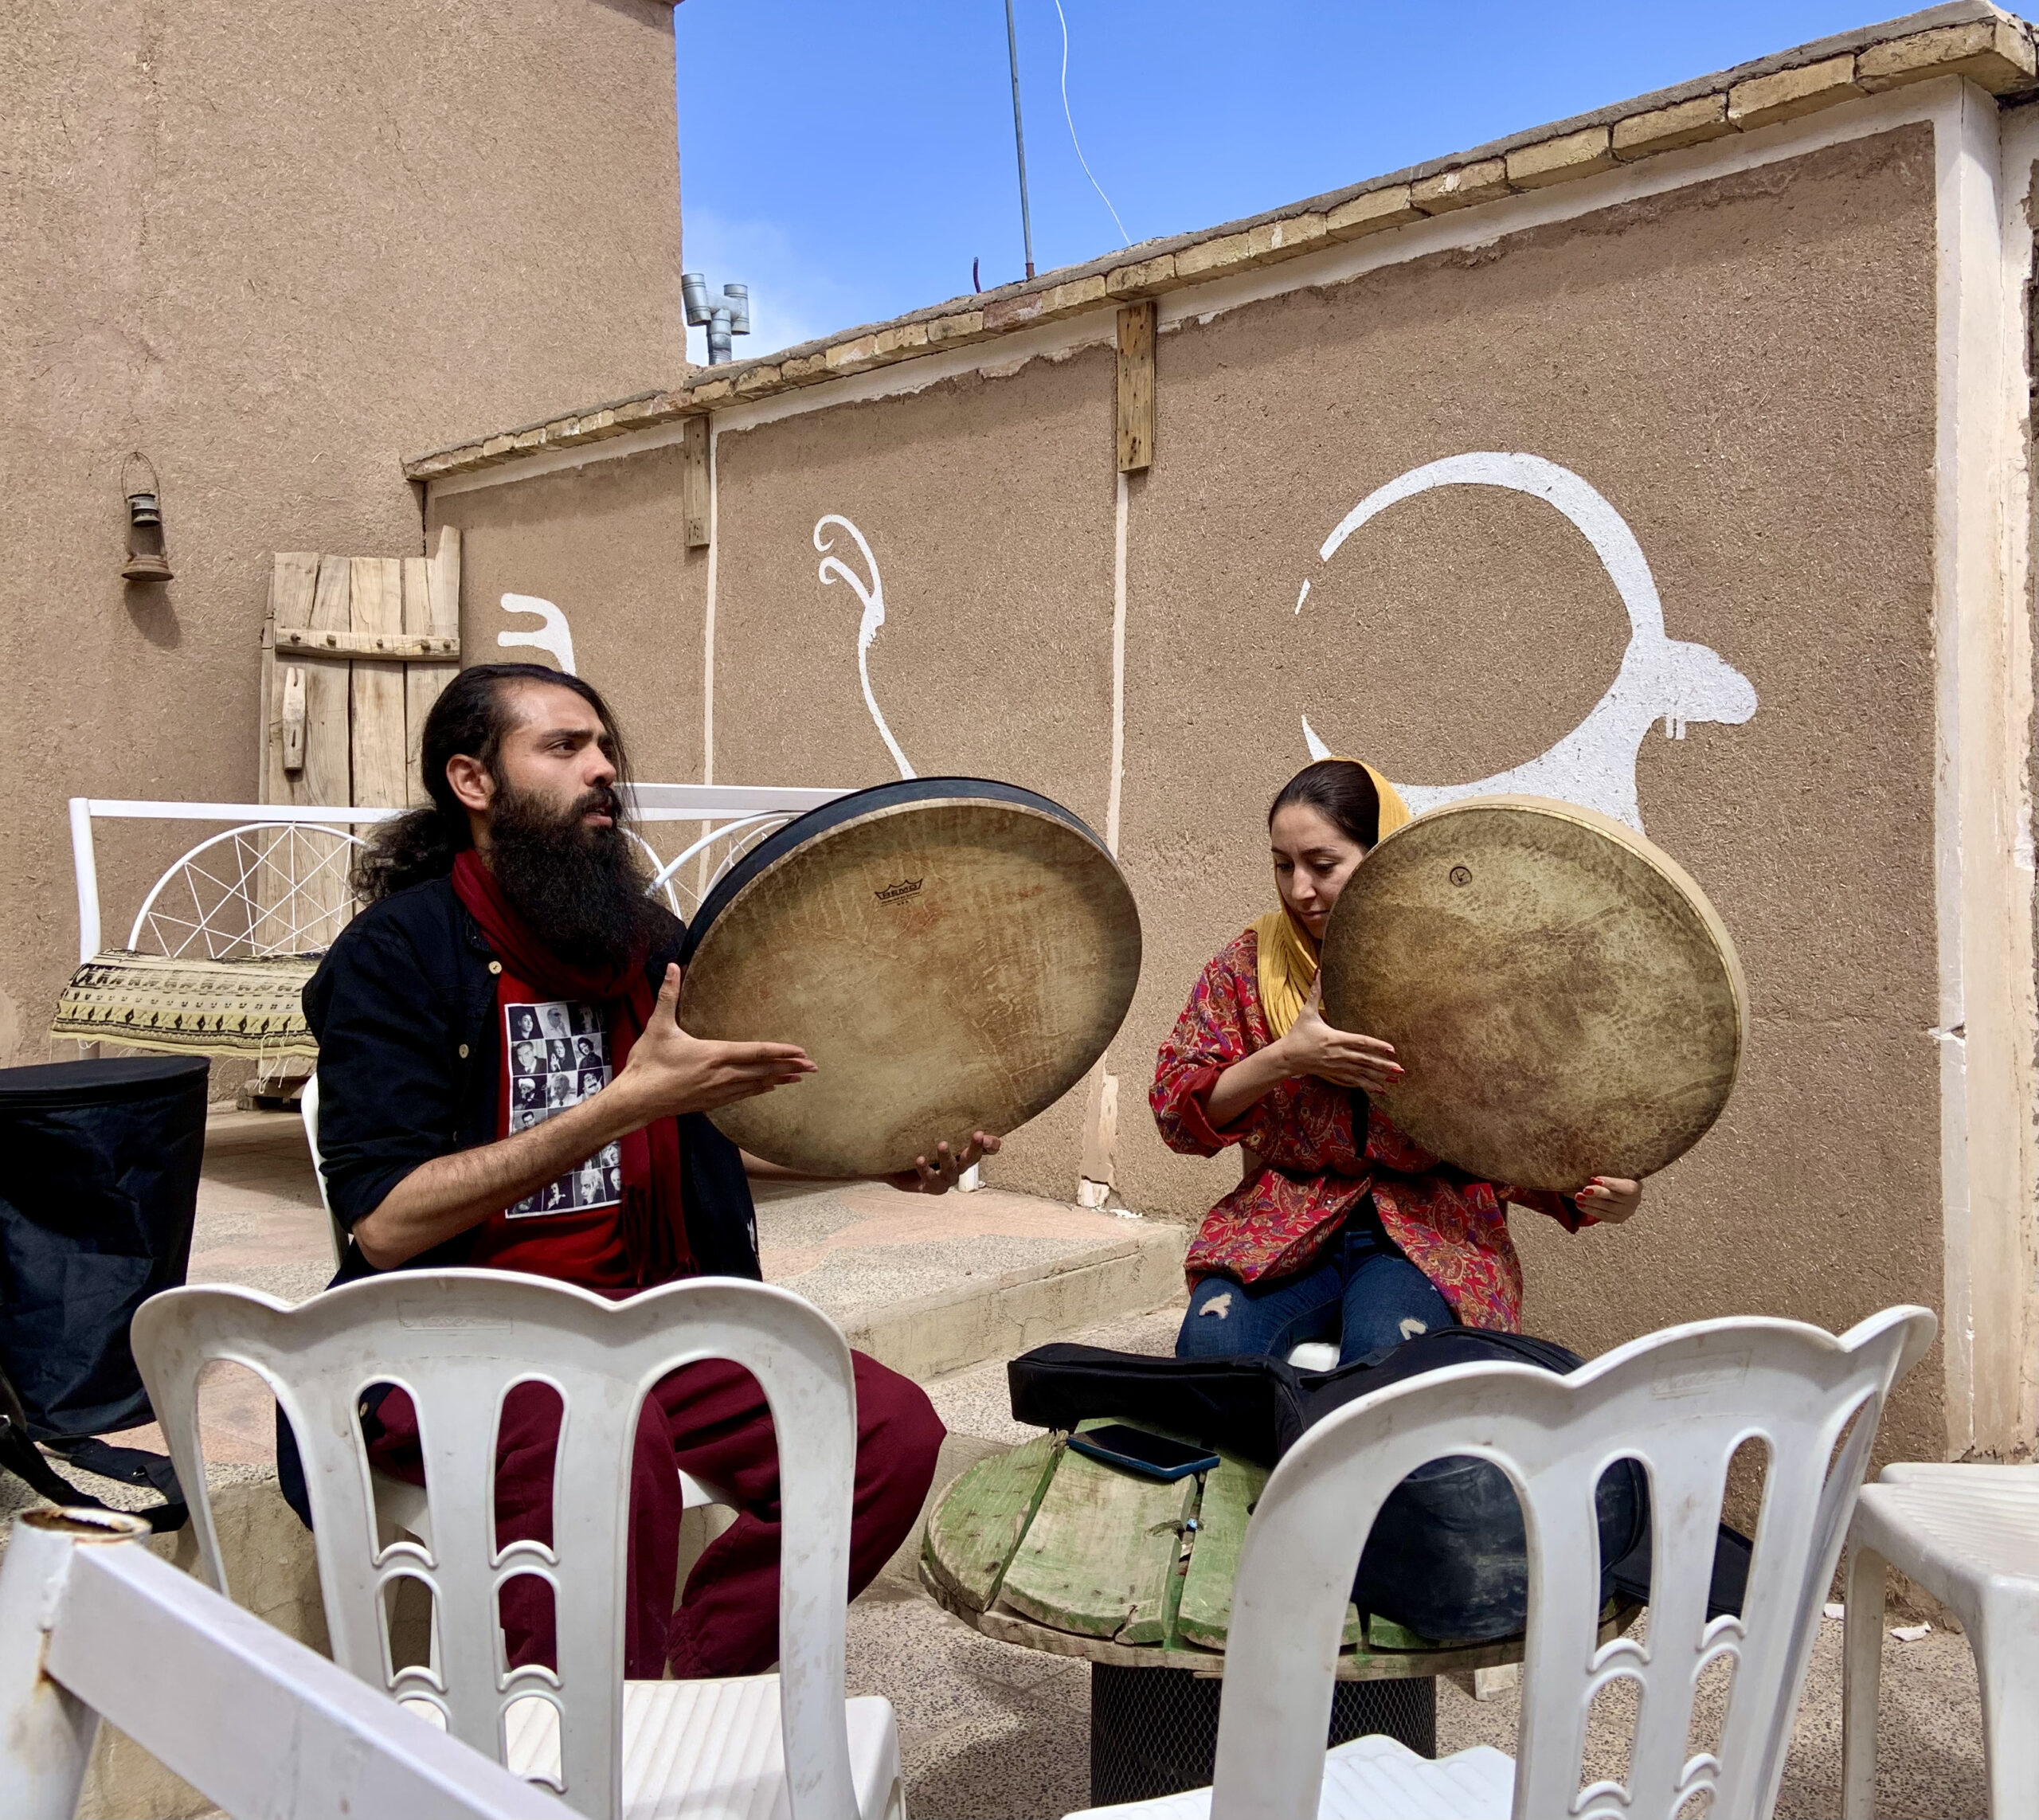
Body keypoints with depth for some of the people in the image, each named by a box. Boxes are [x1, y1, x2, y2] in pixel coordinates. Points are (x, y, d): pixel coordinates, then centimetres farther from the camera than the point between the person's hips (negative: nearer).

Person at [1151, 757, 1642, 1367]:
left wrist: (1592, 1193, -17)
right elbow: (1174, 1110, 0)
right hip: (1281, 1224, 1)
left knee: (1387, 1352, -32)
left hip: (1432, 1230, -1)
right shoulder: (1253, 962, 3)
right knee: (1212, 1340, -27)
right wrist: (1283, 1060, -16)